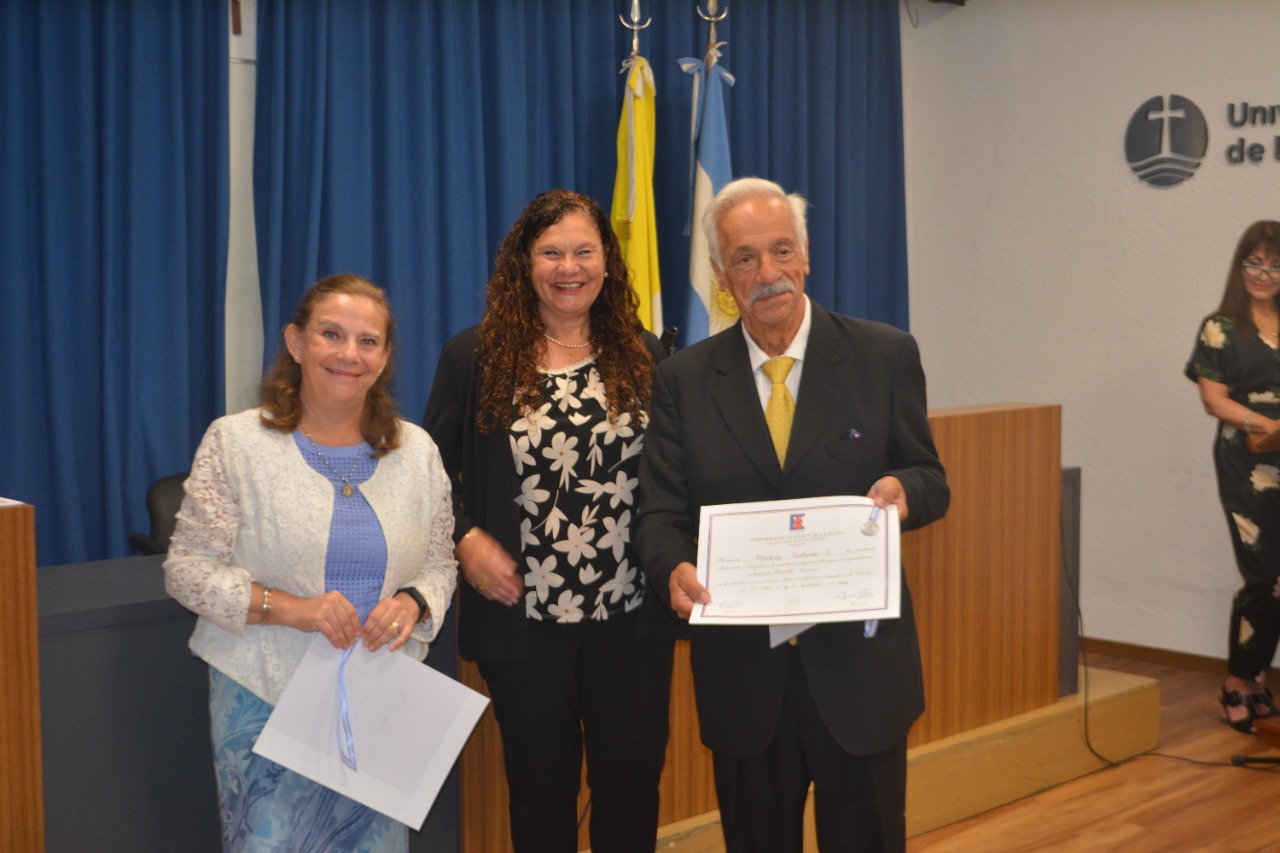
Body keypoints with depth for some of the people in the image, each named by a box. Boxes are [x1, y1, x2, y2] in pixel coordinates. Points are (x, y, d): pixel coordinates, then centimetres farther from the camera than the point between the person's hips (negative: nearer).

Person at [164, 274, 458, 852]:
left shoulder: (416, 451, 6)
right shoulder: (235, 442, -4)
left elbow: (440, 565, 12)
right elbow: (187, 568, -5)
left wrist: (413, 601, -11)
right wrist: (287, 607, -19)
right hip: (265, 696, -3)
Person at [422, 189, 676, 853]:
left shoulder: (642, 357, 4)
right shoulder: (475, 359, -1)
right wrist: (465, 541, -9)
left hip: (632, 619, 2)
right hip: (524, 621, -1)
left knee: (632, 784, 11)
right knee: (541, 786, 13)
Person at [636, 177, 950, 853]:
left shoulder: (884, 357, -1)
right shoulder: (684, 380, 2)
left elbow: (931, 483, 4)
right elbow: (661, 512, -1)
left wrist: (904, 490, -20)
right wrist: (674, 569, -23)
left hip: (859, 666, -1)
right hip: (742, 673, 1)